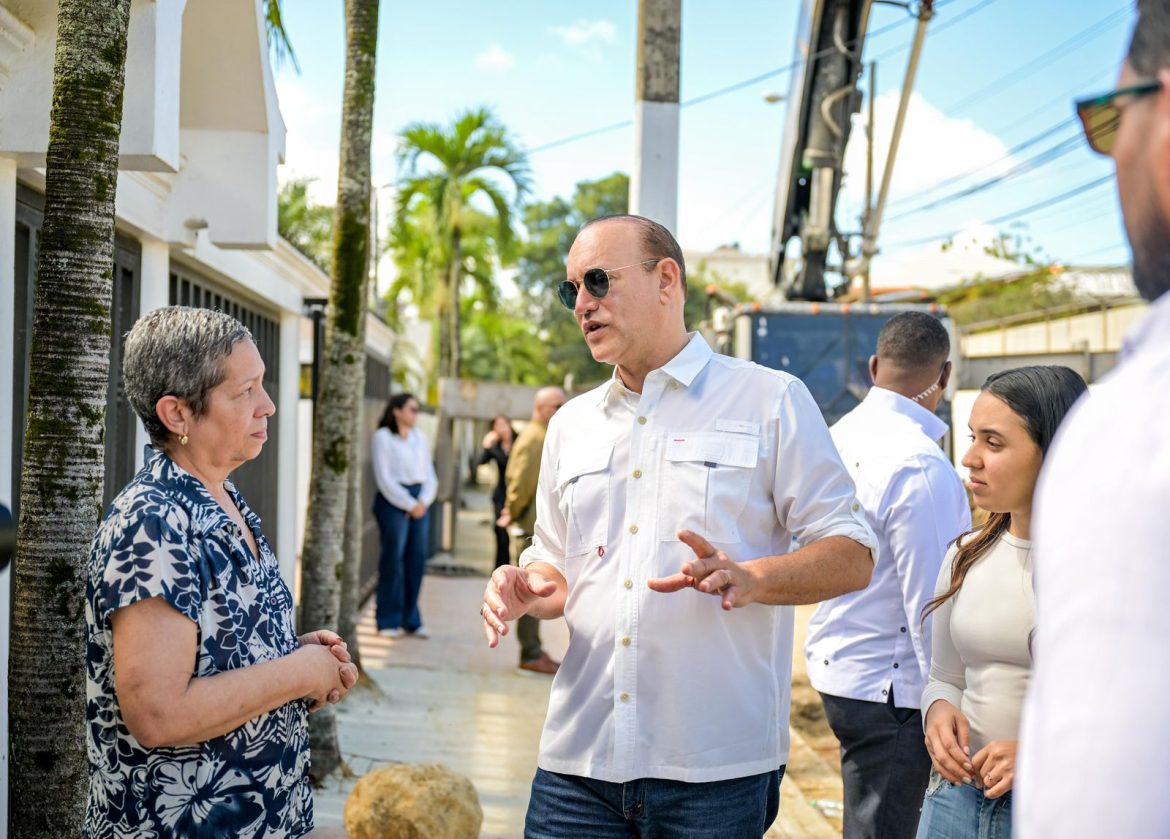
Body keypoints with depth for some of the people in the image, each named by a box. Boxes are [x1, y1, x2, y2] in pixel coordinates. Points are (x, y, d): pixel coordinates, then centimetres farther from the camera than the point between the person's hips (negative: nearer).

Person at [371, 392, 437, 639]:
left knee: (417, 559, 4)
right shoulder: (383, 437, -3)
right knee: (393, 558, -4)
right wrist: (408, 504, -11)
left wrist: (423, 501, -5)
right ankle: (389, 621, 4)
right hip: (393, 501, -6)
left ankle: (411, 620, 12)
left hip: (419, 501, 6)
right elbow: (384, 478, -9)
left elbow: (430, 475, 12)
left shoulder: (419, 438, 14)